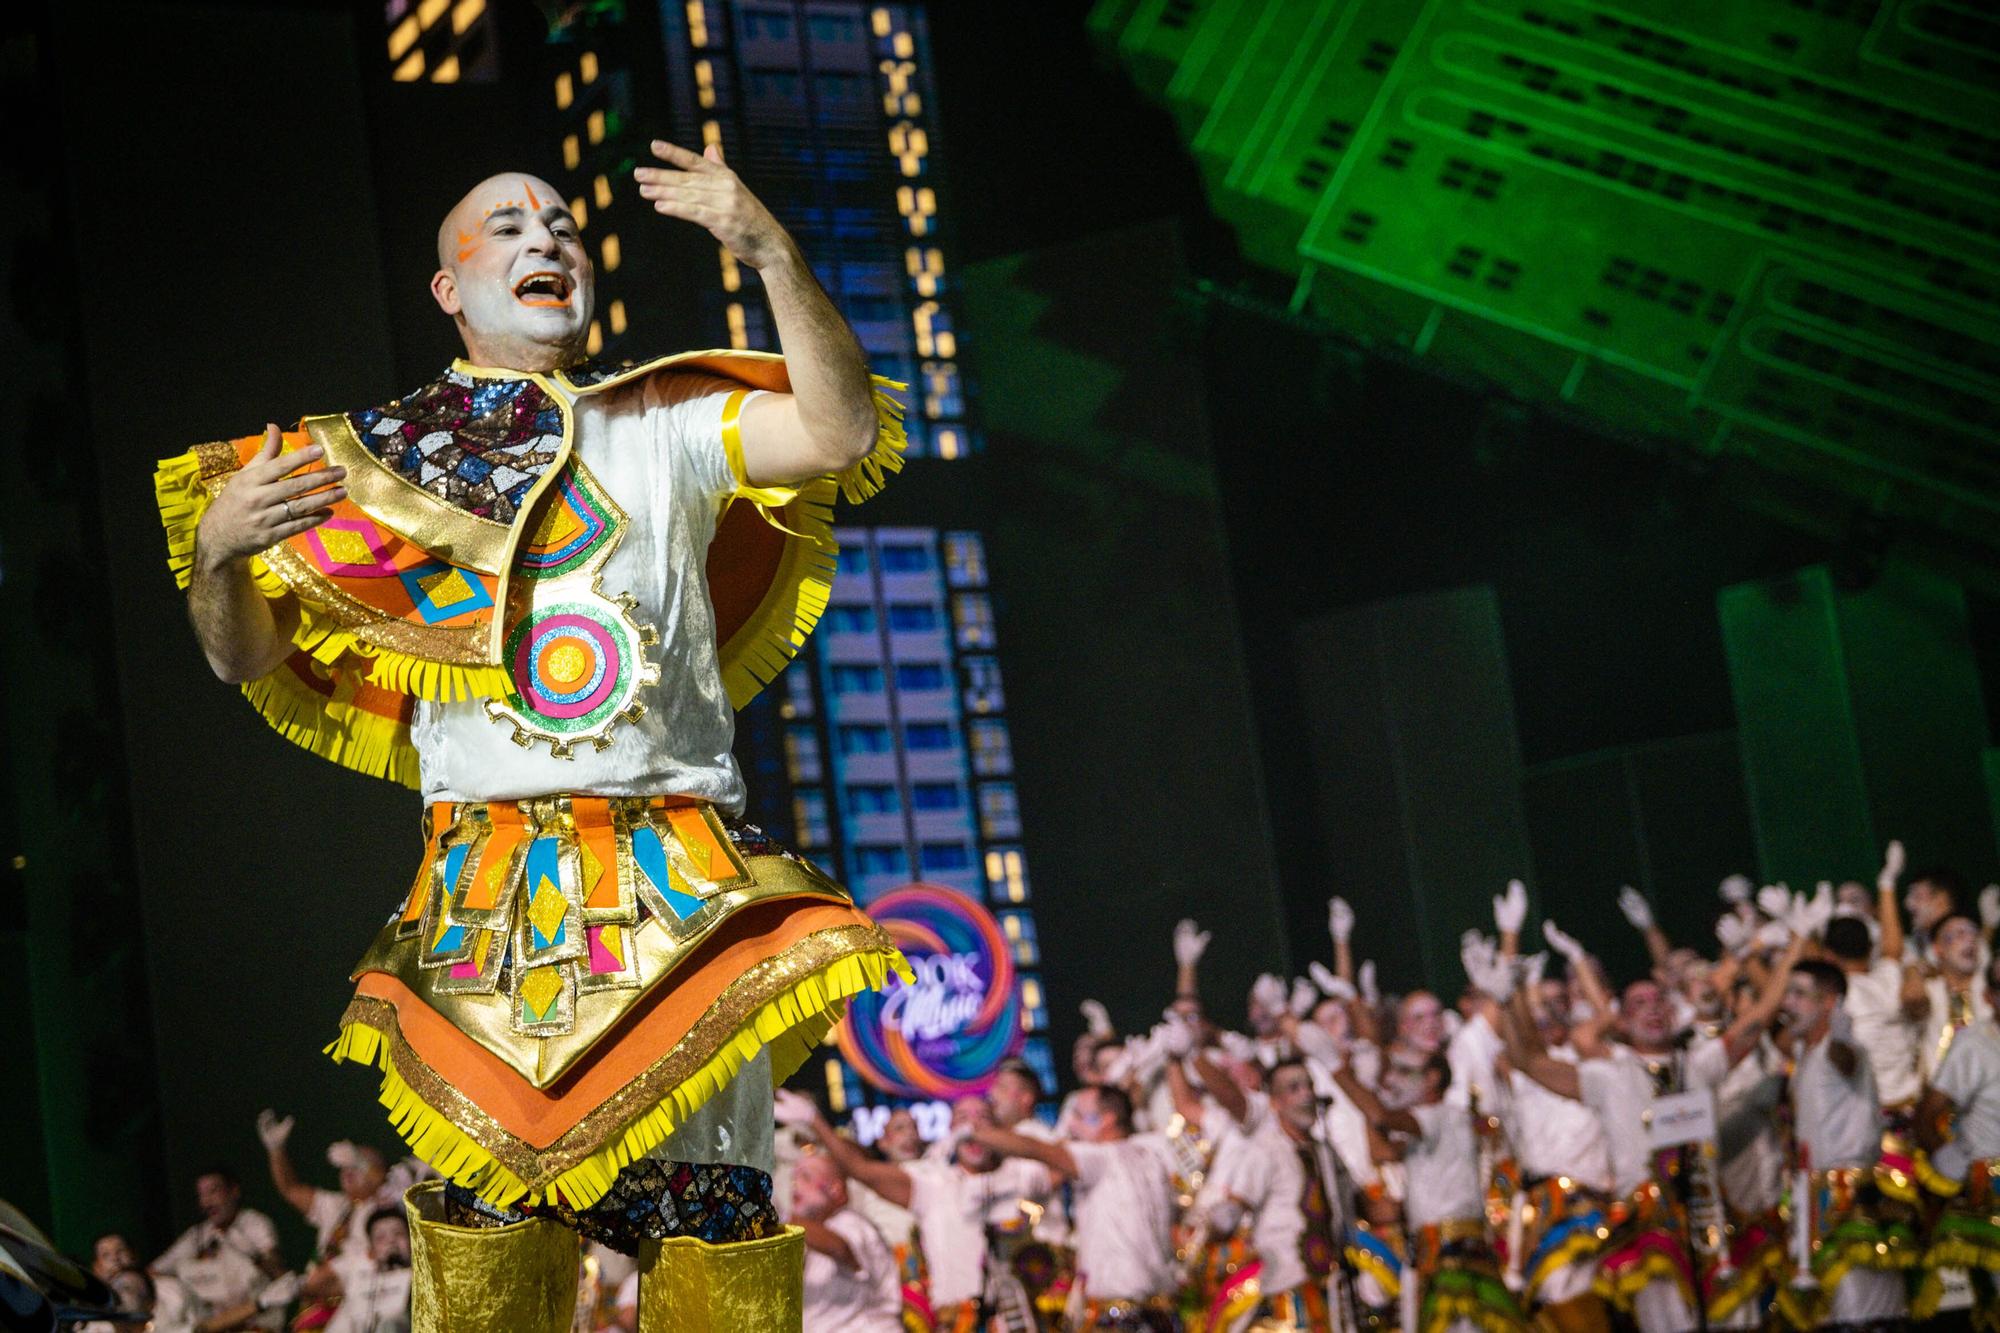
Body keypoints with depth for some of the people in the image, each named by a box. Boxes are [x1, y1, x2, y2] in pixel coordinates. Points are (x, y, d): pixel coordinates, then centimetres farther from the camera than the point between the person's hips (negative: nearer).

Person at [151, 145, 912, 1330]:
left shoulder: (667, 424, 11)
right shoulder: (381, 459, 11)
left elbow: (841, 432, -3)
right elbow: (244, 657, 9)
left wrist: (772, 254, -12)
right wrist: (217, 547, -13)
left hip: (682, 888, 0)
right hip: (484, 903, 0)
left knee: (716, 1226, 0)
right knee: (486, 1223, -2)